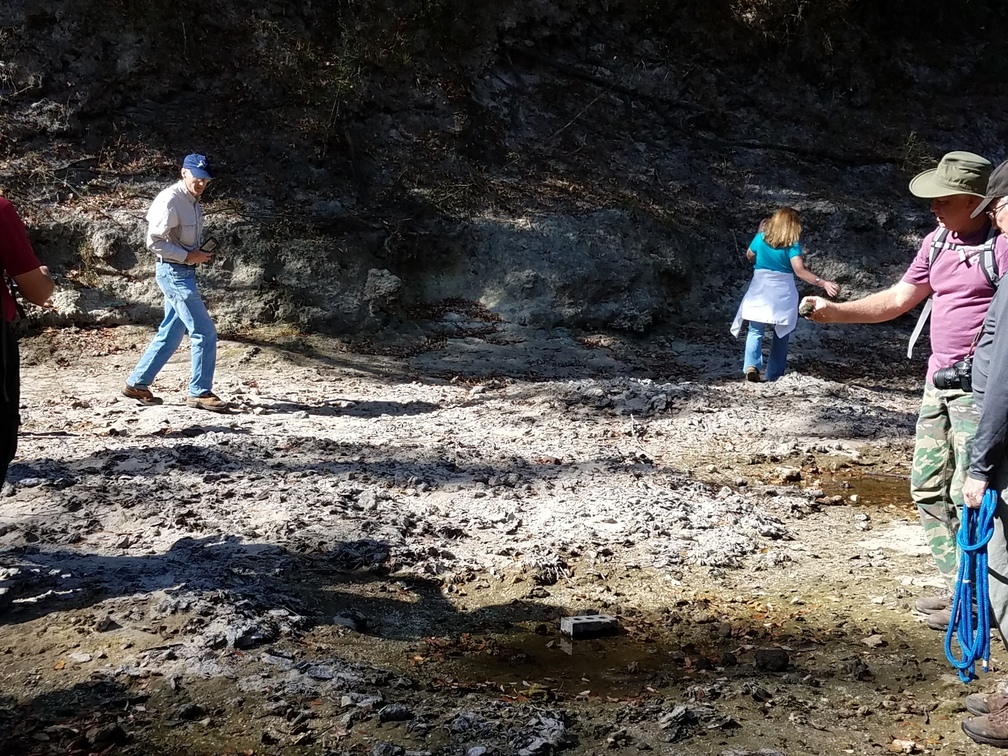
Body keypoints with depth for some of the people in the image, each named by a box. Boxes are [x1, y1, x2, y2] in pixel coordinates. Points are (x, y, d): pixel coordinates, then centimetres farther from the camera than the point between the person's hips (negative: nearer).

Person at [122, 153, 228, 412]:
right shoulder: (170, 200, -16)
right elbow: (154, 241, -20)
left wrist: (199, 254, 7)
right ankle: (200, 392, -1)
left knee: (170, 333, 14)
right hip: (173, 272, -10)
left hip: (184, 271, 10)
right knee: (204, 332, -9)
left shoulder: (193, 202, 13)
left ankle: (137, 384, 22)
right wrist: (187, 256, -19)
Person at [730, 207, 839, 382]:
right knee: (781, 334, 12)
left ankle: (751, 365, -20)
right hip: (783, 291, -2)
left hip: (760, 289, 2)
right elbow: (800, 270, -20)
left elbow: (750, 256, 17)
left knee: (755, 331, 4)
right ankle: (774, 375, 13)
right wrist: (823, 283, -23)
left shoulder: (762, 237, 0)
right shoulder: (792, 244, -10)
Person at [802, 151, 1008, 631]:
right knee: (927, 488, 11)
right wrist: (835, 311, 6)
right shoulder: (936, 242, 11)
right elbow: (897, 300, 16)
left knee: (969, 495, -6)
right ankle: (960, 587, 22)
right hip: (938, 384, 9)